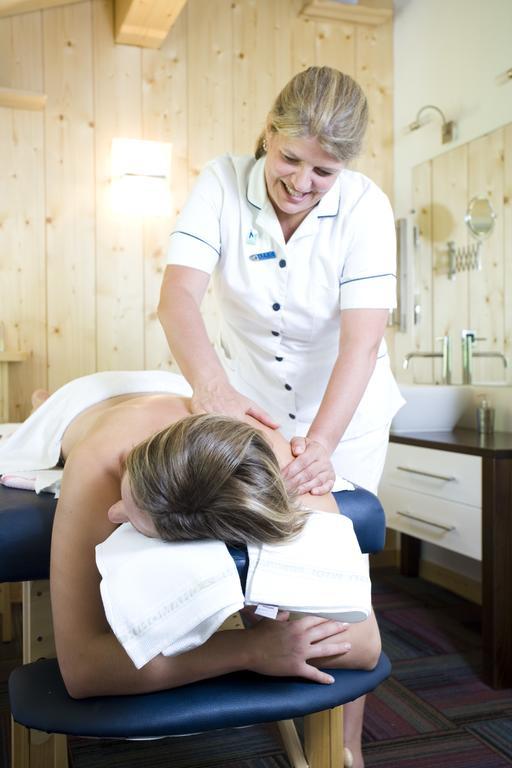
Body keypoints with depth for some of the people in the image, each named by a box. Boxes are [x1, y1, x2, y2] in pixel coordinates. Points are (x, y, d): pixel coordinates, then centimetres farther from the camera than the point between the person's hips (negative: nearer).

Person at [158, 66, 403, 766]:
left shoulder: (365, 207, -18)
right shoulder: (222, 183, -15)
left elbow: (363, 339, -26)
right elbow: (178, 292, -26)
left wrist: (321, 443, -40)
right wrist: (211, 383, -44)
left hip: (346, 411, -1)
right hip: (251, 402, 1)